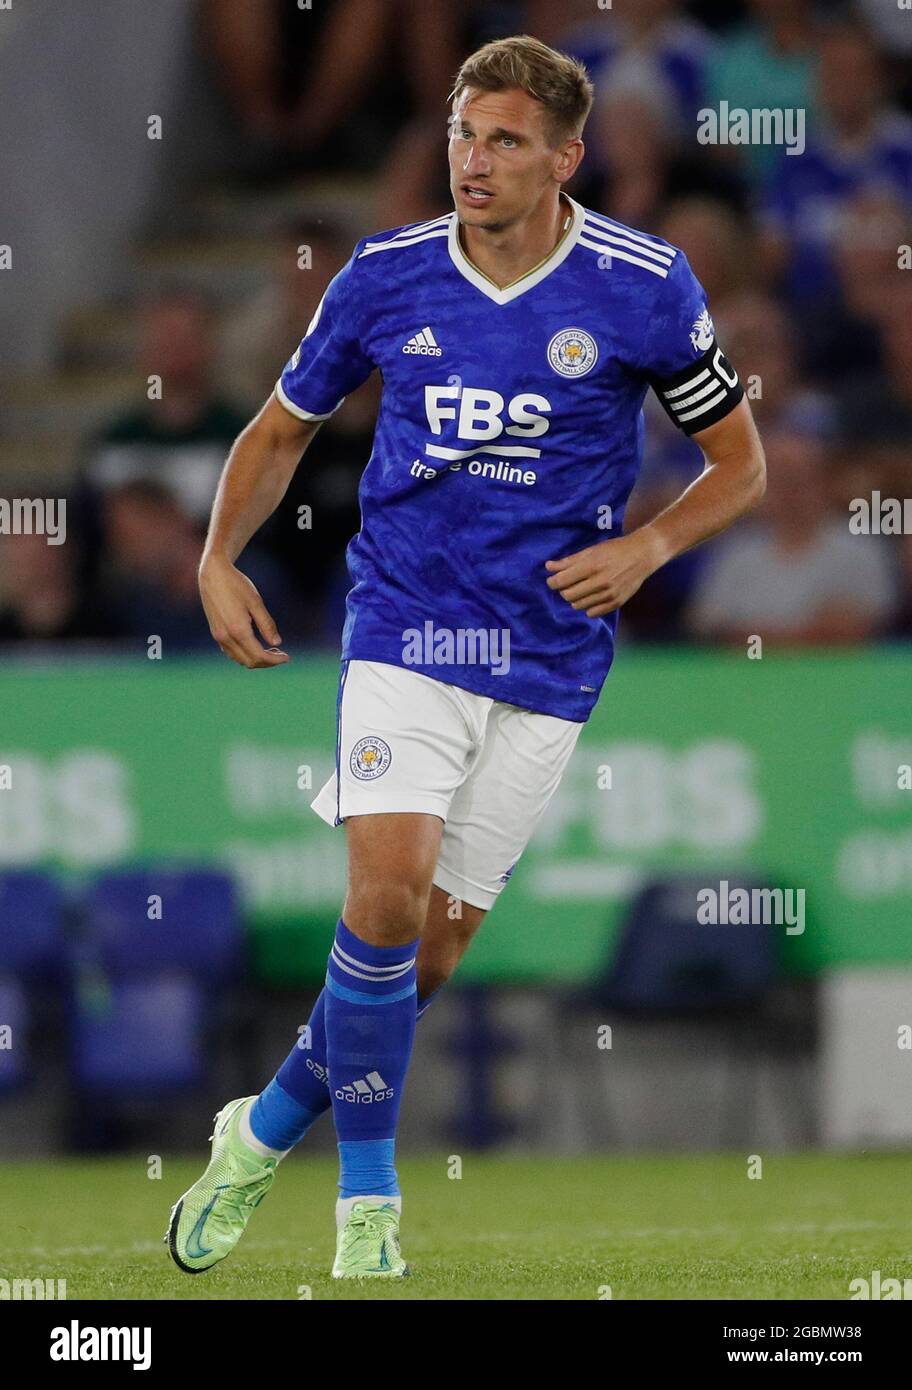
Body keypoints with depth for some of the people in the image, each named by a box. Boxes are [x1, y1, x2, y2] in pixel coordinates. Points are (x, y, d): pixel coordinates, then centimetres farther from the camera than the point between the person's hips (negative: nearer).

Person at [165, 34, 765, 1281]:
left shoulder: (645, 288, -6)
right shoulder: (387, 277, -1)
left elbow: (739, 464, 5)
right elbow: (283, 429, 15)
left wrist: (644, 548, -12)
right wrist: (221, 560, 0)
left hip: (549, 654, 0)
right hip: (406, 628, 0)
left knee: (434, 955, 1)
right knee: (389, 892, -21)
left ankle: (267, 1131, 25)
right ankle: (367, 1196, -5)